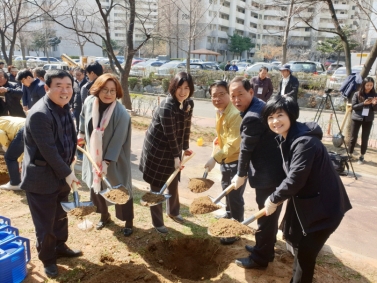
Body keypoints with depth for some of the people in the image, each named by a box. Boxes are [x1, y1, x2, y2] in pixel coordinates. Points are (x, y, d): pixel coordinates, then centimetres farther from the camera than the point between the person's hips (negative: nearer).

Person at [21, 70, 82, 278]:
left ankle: (60, 247, 44)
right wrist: (67, 173, -17)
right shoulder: (39, 114, -26)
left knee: (61, 216, 23)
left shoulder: (63, 108, 4)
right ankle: (47, 258, 30)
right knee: (45, 223, 9)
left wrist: (67, 170, 10)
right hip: (41, 178, -8)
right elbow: (48, 151, -26)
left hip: (61, 175, 8)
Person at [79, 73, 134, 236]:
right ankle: (104, 216, 41)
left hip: (114, 159, -5)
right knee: (95, 187, 18)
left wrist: (107, 161, -24)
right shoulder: (89, 102, -10)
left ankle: (128, 221, 26)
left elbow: (117, 141, -22)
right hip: (94, 155, 5)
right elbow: (83, 119, 13)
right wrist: (81, 135, 26)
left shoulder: (121, 114, -25)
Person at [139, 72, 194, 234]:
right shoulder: (166, 107, -28)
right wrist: (176, 156, -18)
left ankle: (173, 212, 44)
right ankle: (157, 222, 21)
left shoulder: (189, 104, -4)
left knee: (174, 182, 19)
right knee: (157, 186, 6)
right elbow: (170, 135, -24)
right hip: (157, 148, -7)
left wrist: (185, 148, 5)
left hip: (173, 148, 7)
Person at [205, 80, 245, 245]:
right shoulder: (219, 111, 1)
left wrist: (215, 158, -35)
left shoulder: (235, 114, -28)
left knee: (235, 196, -2)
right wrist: (219, 138, 4)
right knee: (226, 190, 27)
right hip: (226, 158, 10)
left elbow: (234, 144, -32)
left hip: (238, 159, -10)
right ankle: (229, 214, 51)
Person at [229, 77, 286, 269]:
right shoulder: (259, 106, 9)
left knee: (265, 216, 6)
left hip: (269, 174, -11)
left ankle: (260, 258, 24)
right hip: (275, 169, 11)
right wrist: (245, 173, 19)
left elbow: (246, 150, -16)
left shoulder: (252, 117, -25)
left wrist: (240, 175, -2)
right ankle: (265, 249, 42)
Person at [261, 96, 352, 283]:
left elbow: (295, 179, -28)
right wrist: (277, 197, 5)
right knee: (296, 241, 24)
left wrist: (274, 199, -15)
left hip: (324, 205, -10)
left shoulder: (304, 142, -29)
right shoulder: (286, 138, 1)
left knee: (305, 252, 1)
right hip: (305, 201, 10)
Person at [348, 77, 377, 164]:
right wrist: (364, 103, -21)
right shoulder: (357, 94, -6)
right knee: (353, 137, 5)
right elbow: (353, 106, -8)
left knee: (365, 139, 5)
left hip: (368, 120, 2)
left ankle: (362, 156, 16)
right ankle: (350, 154, 18)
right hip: (356, 118, -1)